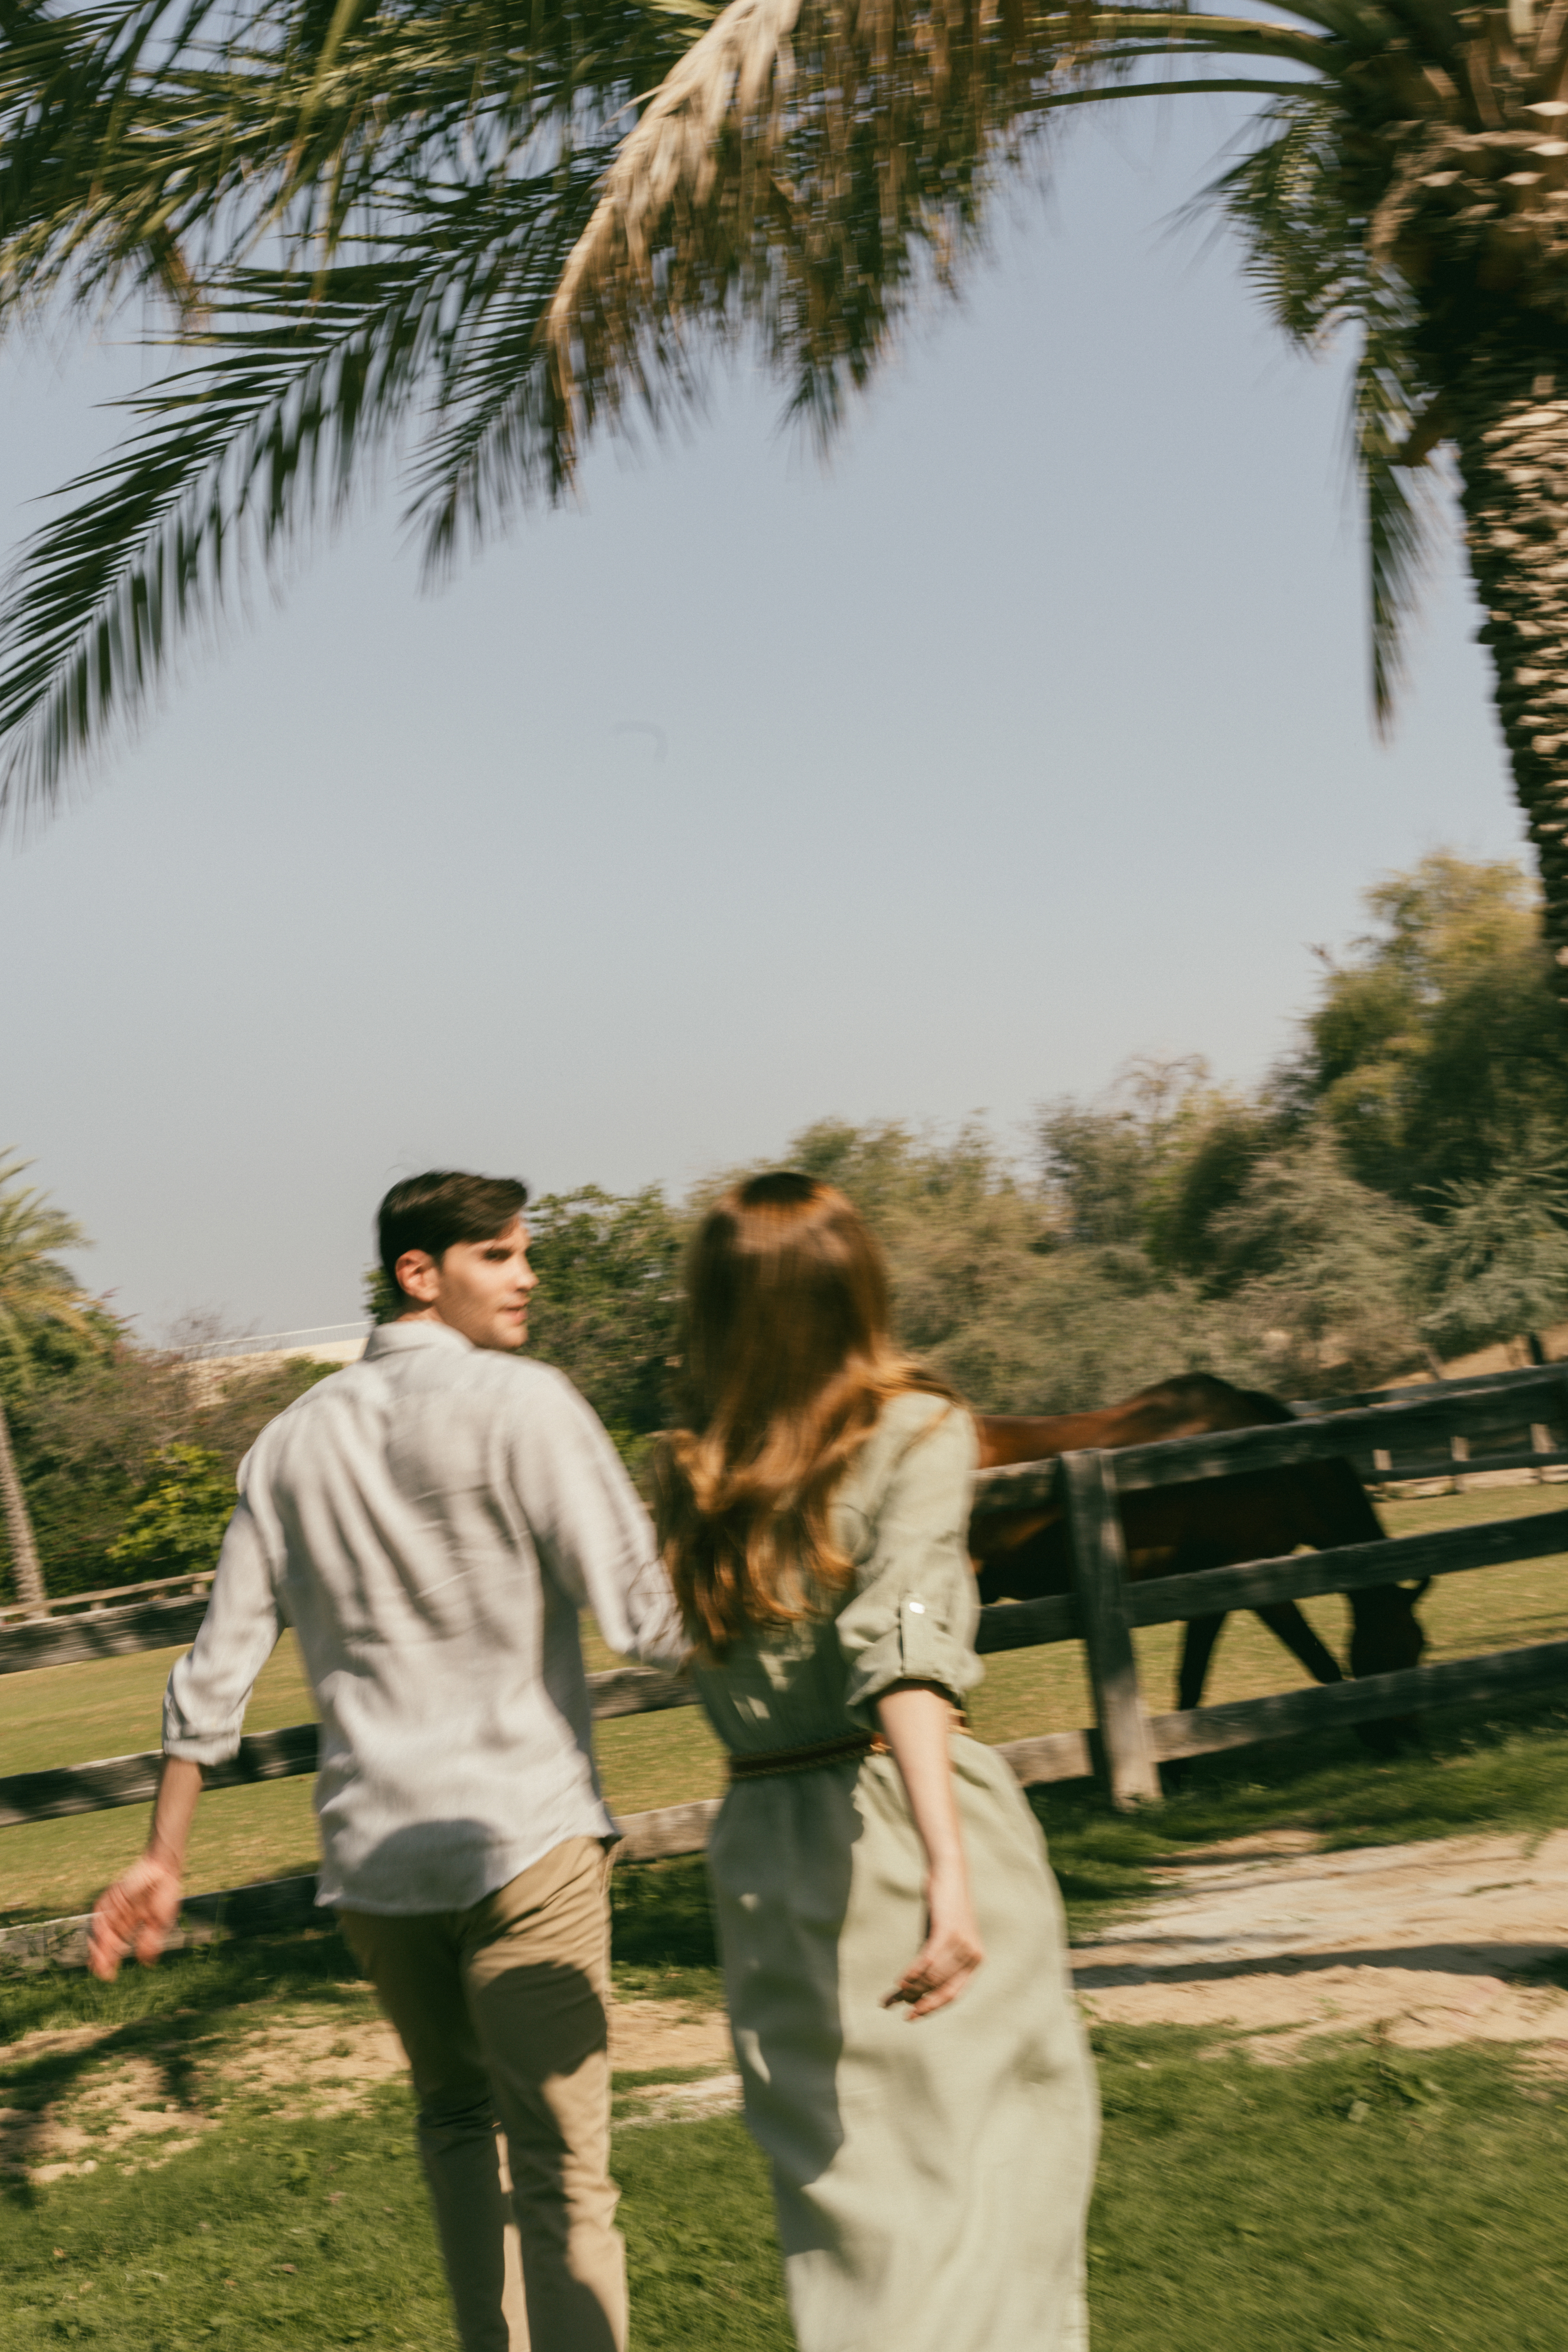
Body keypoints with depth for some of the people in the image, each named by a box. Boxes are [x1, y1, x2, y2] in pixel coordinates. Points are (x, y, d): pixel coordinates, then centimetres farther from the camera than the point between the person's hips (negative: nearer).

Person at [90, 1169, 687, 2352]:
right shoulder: (519, 1403, -9)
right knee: (562, 2169, -1)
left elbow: (217, 1670, 10)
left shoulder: (293, 1440, 10)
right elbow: (648, 1617, -14)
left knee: (455, 2118, 24)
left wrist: (165, 1856, 16)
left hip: (373, 1852, 6)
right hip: (525, 1834, -6)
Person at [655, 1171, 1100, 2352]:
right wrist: (950, 1868, -32)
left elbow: (718, 1670, 3)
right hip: (900, 1818, -4)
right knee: (1004, 2145, 7)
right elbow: (903, 1645, -23)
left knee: (845, 2181, 12)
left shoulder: (691, 1478, 3)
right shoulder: (917, 1429, -9)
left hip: (762, 1844, 4)